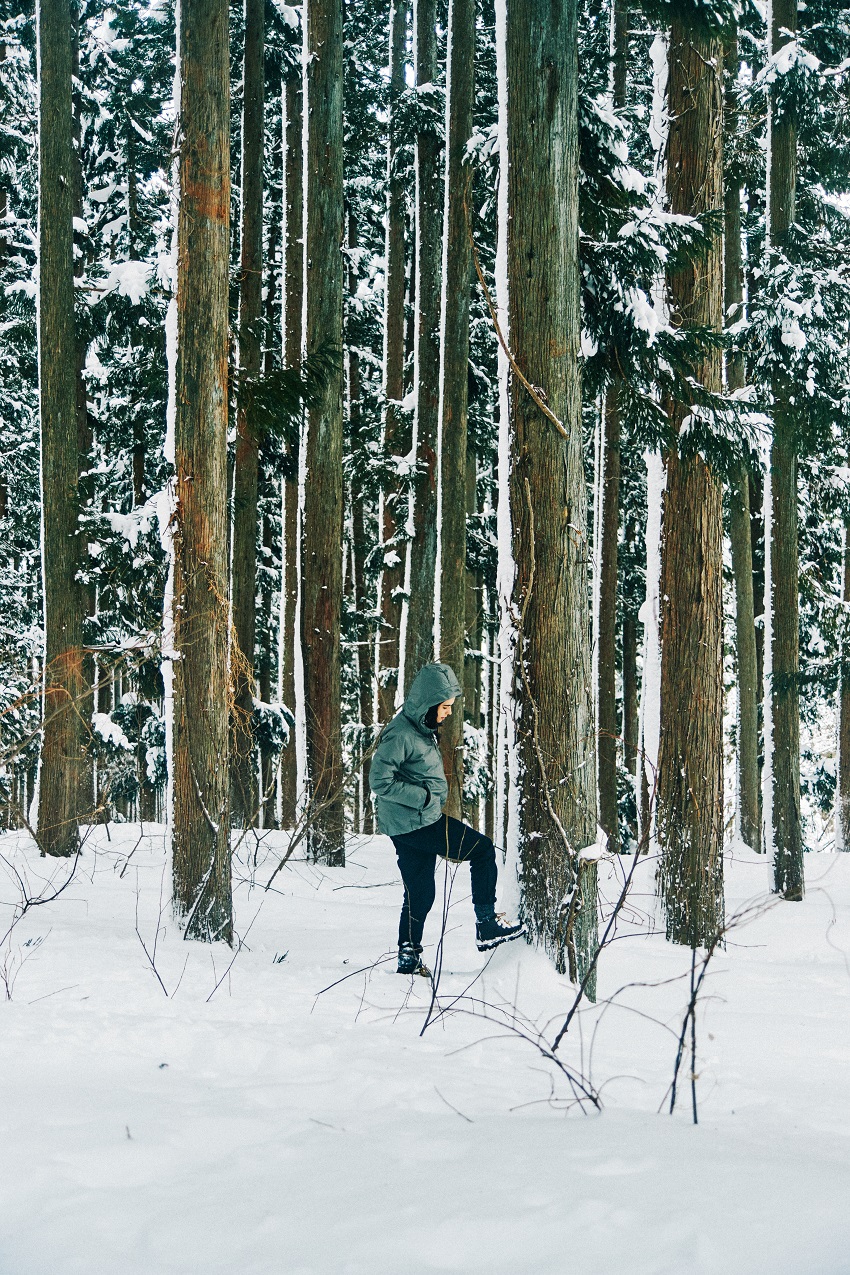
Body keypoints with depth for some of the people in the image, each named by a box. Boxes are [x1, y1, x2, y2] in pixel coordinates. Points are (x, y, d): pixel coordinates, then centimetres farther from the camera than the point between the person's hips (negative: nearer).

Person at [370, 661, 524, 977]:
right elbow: (380, 781, -22)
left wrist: (433, 795, 13)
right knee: (482, 848, -4)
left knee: (420, 894, 14)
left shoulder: (422, 729, 13)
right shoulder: (400, 734, -19)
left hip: (421, 822, 10)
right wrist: (424, 796, -19)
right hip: (414, 823, -10)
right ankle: (487, 925, -1)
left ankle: (409, 958, 21)